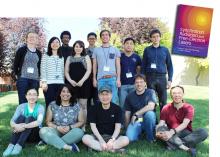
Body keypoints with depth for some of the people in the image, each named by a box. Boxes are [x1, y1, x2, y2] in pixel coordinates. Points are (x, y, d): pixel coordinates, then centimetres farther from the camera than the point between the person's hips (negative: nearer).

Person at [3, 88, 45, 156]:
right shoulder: (21, 106, 0)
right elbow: (12, 121, -13)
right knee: (21, 117, -24)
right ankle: (11, 145, -33)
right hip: (22, 133, 2)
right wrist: (15, 126, -36)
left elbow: (39, 122, -25)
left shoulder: (40, 107, -7)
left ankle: (19, 145, -39)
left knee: (30, 118, -28)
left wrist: (24, 126, -38)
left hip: (35, 135, -2)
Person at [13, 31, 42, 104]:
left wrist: (39, 77, 9)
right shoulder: (21, 50, 2)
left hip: (35, 80, 3)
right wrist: (17, 75, 2)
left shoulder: (39, 53, 12)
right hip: (23, 79, -3)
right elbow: (15, 64, 4)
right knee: (23, 102, -5)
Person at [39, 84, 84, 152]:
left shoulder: (77, 106, 5)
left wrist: (70, 127, -12)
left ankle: (52, 142, -25)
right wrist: (57, 127, -13)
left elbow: (81, 122, 4)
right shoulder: (52, 105, 6)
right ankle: (68, 147, -37)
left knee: (79, 132, -33)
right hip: (56, 131, 1)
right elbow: (48, 121, 5)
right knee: (43, 131, -28)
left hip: (71, 132, 0)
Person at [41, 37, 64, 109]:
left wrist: (63, 82, 10)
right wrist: (44, 82, -10)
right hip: (49, 83, -4)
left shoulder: (61, 57, 18)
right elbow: (43, 70, -1)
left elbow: (63, 71, 16)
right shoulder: (45, 56, 5)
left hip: (60, 83, 4)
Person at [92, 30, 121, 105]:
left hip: (112, 78, 0)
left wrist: (118, 78, 0)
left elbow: (118, 65, 9)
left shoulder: (115, 50, 12)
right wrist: (94, 78, 7)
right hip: (101, 79, 1)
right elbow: (94, 66, 13)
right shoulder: (96, 50, 13)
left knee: (114, 100, -3)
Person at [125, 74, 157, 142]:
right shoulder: (129, 96, 2)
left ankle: (151, 138, -11)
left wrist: (136, 114, -19)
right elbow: (127, 113, 6)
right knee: (130, 137, -28)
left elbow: (151, 107, -22)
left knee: (150, 113, -36)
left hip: (148, 121, 0)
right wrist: (127, 128, 4)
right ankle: (140, 131, 7)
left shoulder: (150, 92, -6)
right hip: (135, 121, 0)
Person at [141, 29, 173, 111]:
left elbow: (170, 66, 10)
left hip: (162, 77, 0)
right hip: (150, 77, 0)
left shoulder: (165, 50, 9)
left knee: (163, 101, 1)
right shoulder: (147, 50, 8)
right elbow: (143, 66, 9)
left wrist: (170, 80, 1)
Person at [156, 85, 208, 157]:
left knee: (203, 132, -27)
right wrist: (158, 132, -35)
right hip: (172, 135, 1)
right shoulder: (166, 108, 0)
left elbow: (185, 124, -20)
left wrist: (172, 132, -37)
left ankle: (174, 144, -31)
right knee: (161, 128, -30)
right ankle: (187, 148, -36)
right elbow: (161, 124, -10)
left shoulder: (189, 107, -4)